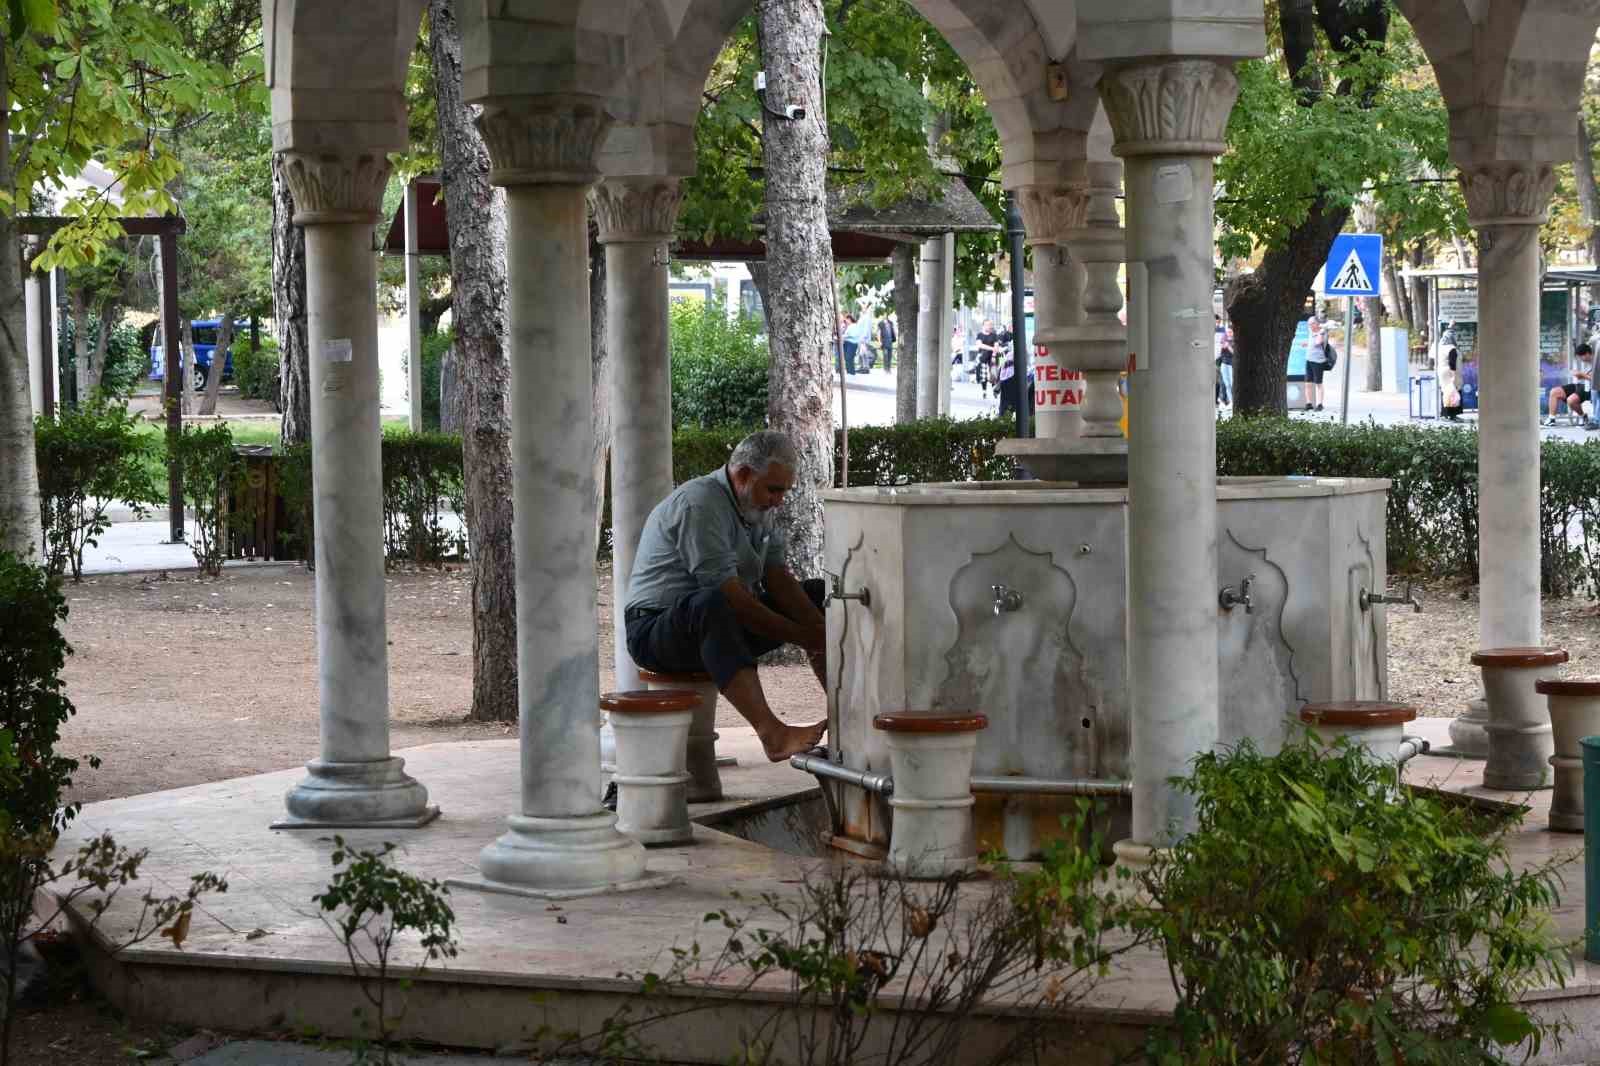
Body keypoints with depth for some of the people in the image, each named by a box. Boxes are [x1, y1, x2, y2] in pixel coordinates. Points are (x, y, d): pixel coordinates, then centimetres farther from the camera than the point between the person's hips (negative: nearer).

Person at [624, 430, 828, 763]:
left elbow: (778, 579, 1)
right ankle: (772, 733, -55)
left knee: (817, 594, 5)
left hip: (725, 624, 9)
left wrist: (818, 631, -16)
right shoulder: (699, 504, -22)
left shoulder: (761, 508, 9)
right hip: (656, 631, -9)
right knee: (711, 605, -42)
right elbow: (728, 595, -27)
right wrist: (801, 636, -25)